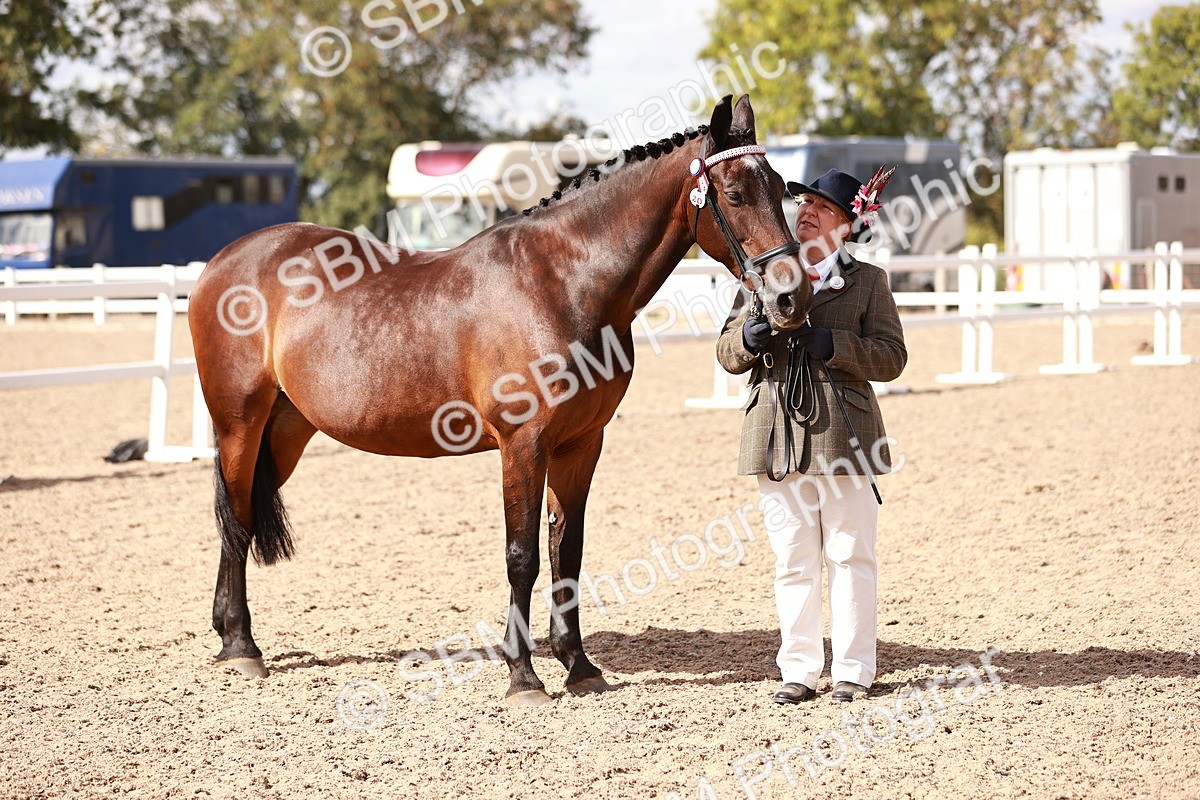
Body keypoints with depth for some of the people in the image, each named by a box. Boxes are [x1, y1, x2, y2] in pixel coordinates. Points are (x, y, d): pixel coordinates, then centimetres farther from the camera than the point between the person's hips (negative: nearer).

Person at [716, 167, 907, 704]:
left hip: (841, 435, -3)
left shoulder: (868, 281, 4)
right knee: (792, 560, 7)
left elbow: (891, 358, -4)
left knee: (849, 555, 2)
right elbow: (727, 354, 11)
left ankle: (852, 668, 10)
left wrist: (831, 344, -18)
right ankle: (799, 668, 14)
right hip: (778, 435, 3)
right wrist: (748, 338, -12)